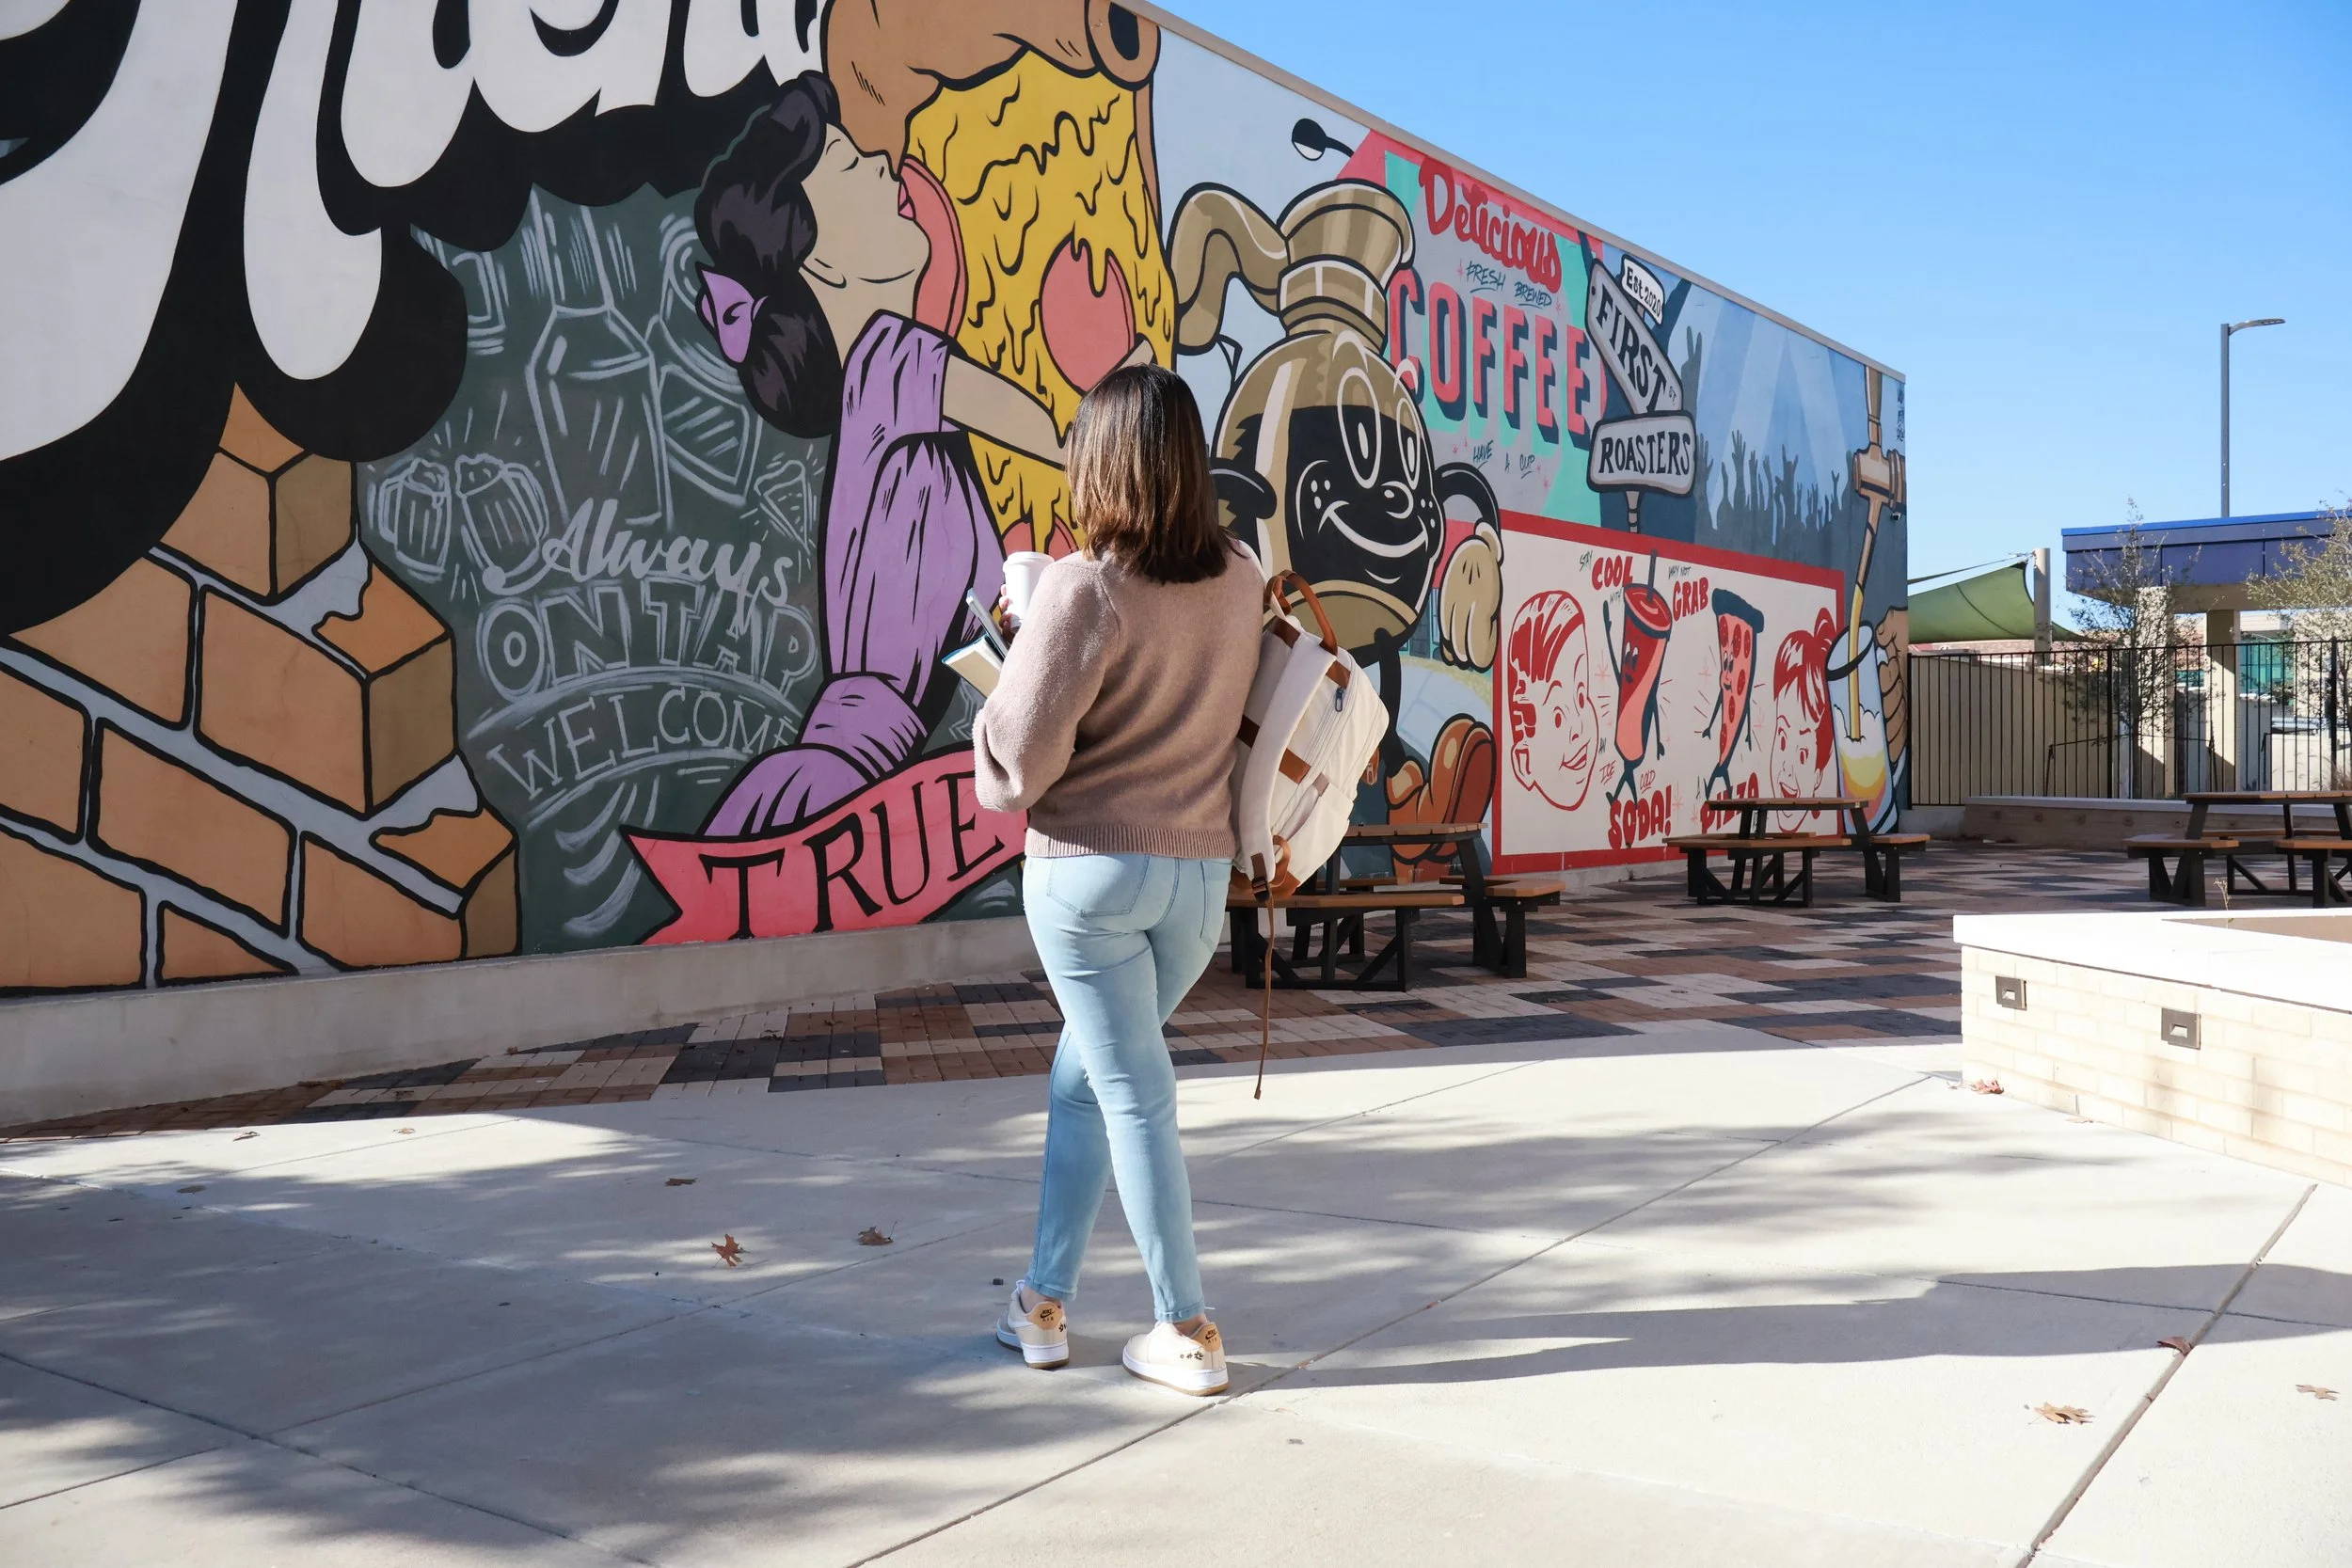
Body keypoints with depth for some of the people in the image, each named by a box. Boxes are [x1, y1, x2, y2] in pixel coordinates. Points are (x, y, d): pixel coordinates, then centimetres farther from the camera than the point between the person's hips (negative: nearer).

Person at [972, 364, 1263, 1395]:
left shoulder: (1083, 588, -17)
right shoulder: (1242, 581, 1)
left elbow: (1020, 761, -15)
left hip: (1090, 868, -6)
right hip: (1201, 872, 6)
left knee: (1135, 1095, 3)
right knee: (1084, 1076, 20)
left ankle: (1188, 1335, 12)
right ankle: (1045, 1302, 28)